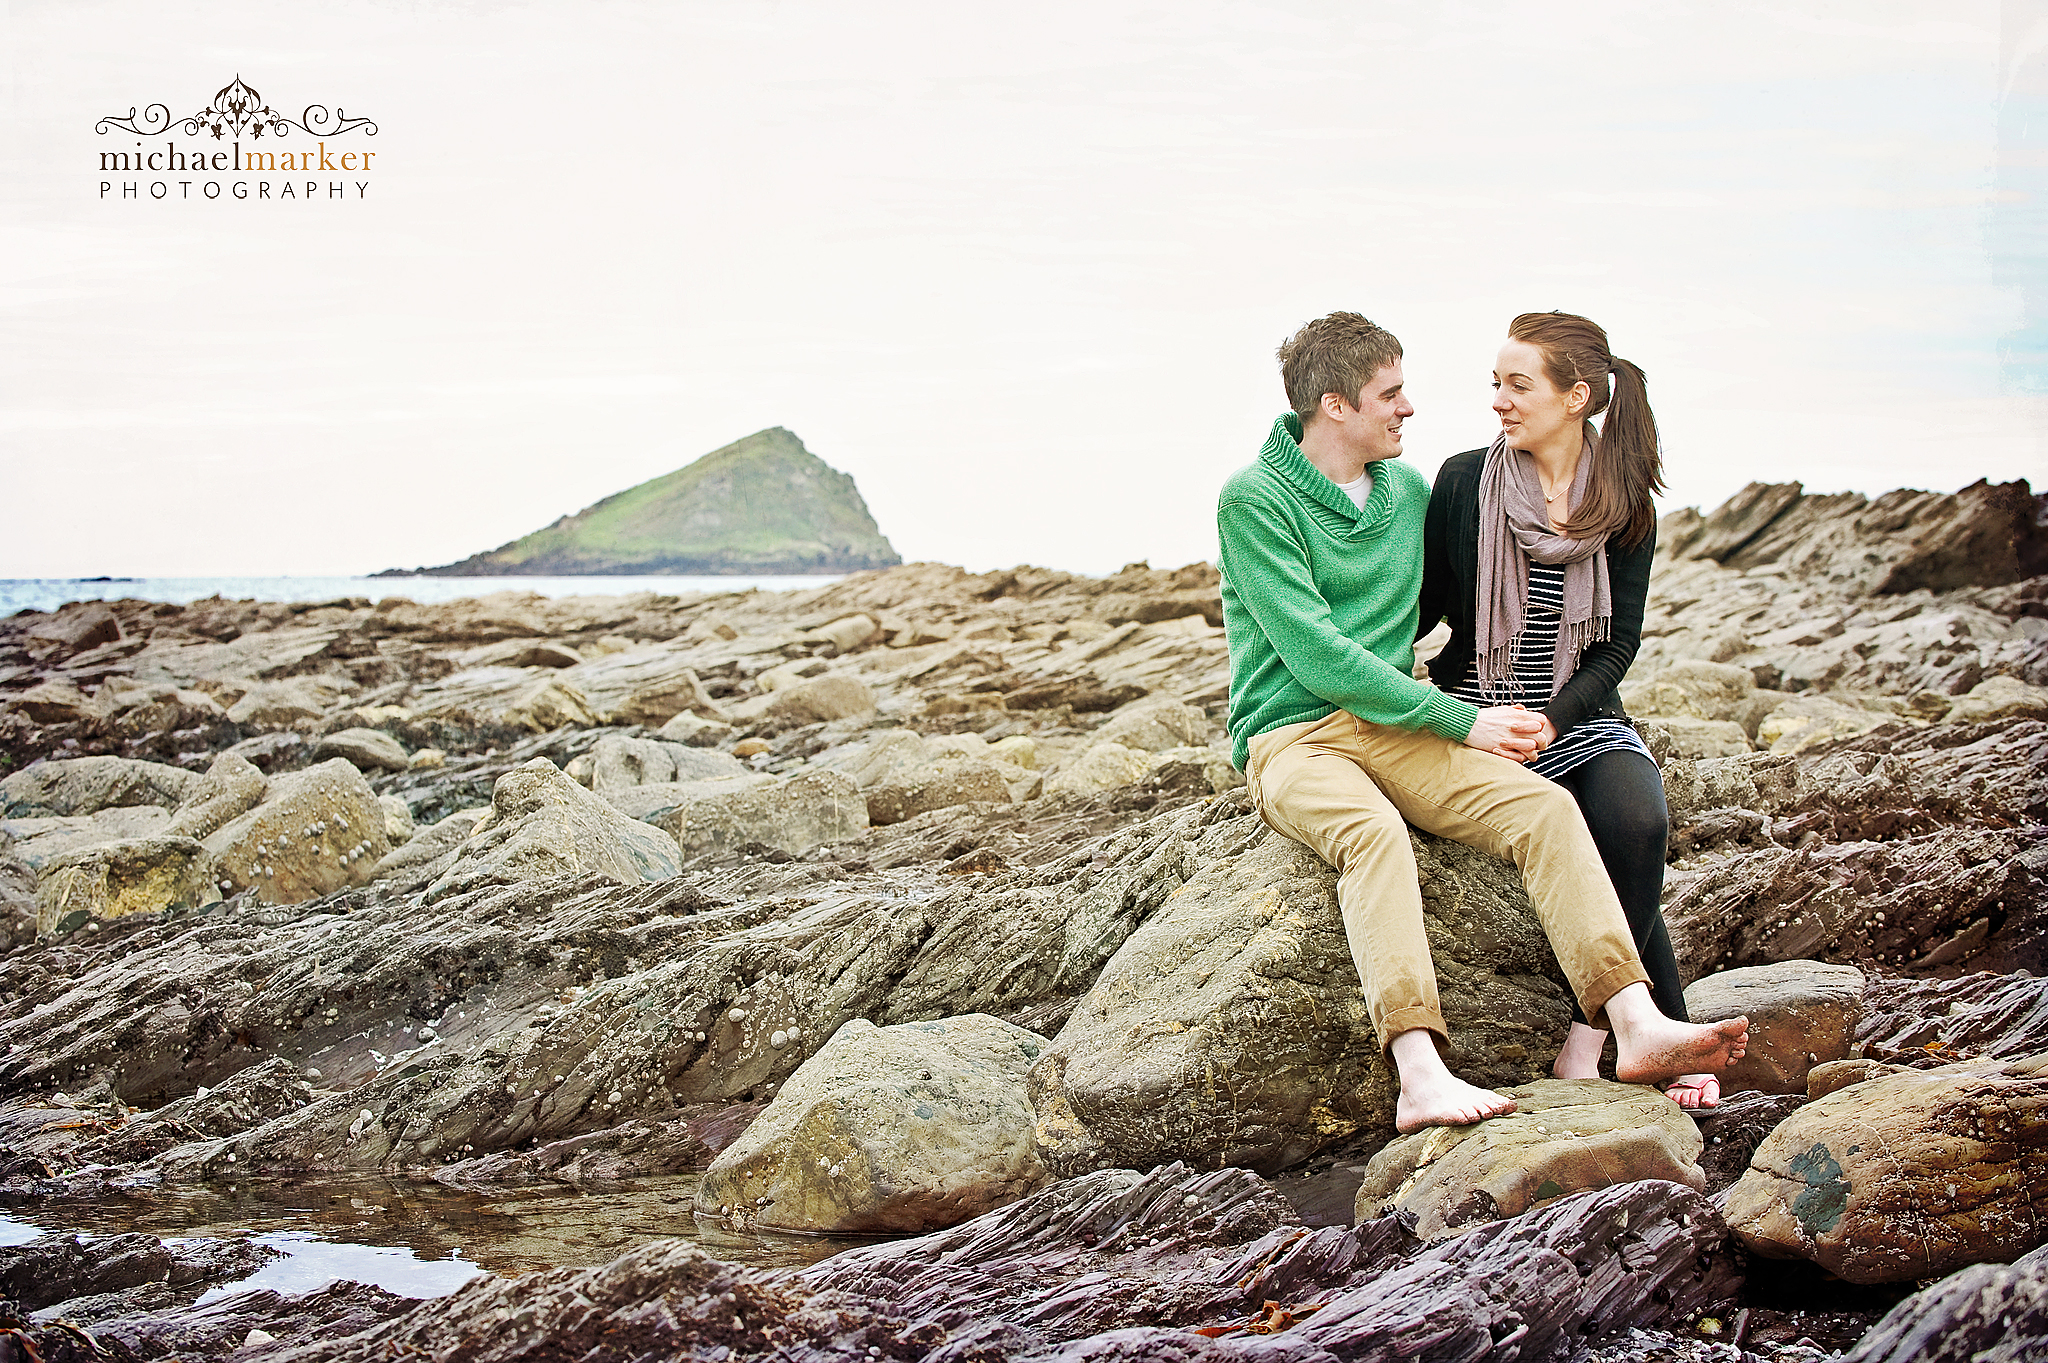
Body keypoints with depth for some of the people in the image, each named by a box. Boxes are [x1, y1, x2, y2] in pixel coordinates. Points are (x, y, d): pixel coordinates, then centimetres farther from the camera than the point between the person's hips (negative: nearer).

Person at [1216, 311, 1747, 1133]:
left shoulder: (1408, 492, 16)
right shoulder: (1253, 500, -7)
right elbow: (1315, 655, -15)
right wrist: (1460, 720, -15)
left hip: (1393, 727, 6)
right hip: (1293, 736, -6)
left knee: (1545, 806, -20)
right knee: (1373, 832, -38)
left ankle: (1637, 1028, -30)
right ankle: (1420, 1075, -50)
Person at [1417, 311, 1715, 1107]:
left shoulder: (1624, 504, 3)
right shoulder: (1464, 482, 0)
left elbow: (1618, 643, 2)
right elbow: (1426, 607, 5)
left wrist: (1553, 717, -13)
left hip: (1580, 713, 2)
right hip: (1478, 710, -2)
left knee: (1636, 823, -30)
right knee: (1626, 835, -27)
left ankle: (1586, 1038, -19)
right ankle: (1668, 1033, -15)